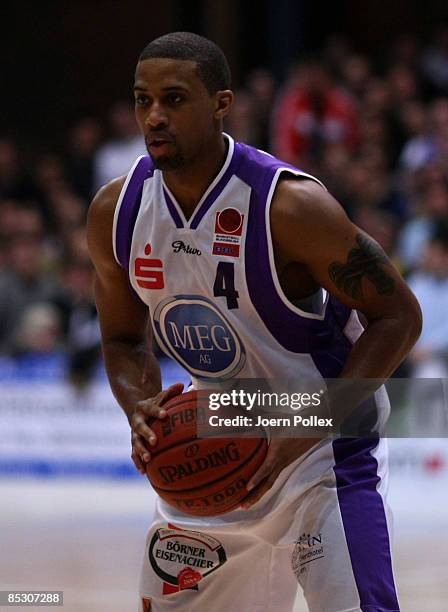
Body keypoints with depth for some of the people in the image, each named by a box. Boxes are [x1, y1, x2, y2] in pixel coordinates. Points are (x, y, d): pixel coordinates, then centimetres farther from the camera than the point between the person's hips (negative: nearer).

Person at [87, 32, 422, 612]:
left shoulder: (289, 205, -25)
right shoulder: (115, 212, -7)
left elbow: (398, 316, -19)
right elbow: (123, 340, 8)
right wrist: (141, 412, -15)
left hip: (324, 441, -6)